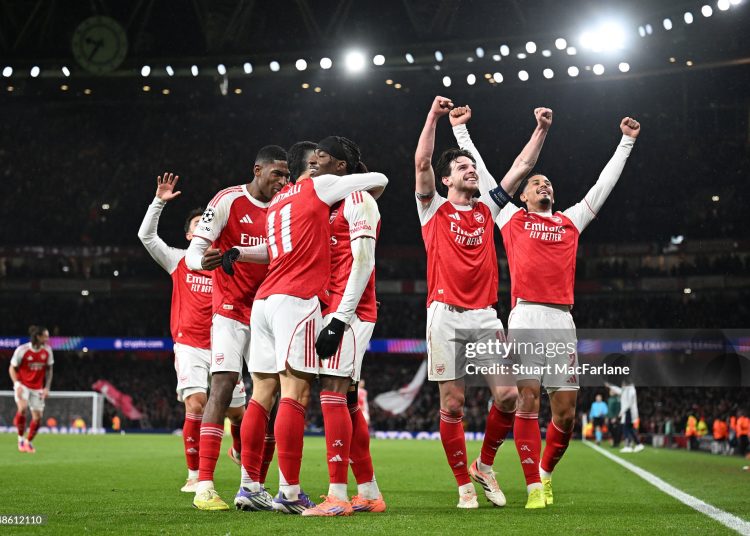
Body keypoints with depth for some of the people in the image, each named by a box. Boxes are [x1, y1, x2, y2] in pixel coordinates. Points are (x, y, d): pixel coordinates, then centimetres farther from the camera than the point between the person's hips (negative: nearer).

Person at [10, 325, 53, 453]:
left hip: (37, 388, 4)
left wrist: (47, 387, 2)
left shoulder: (47, 350, -3)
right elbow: (12, 368, -4)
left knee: (38, 416, -1)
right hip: (23, 386, -4)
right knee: (22, 408, -28)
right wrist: (17, 384, -17)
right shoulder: (22, 350, -14)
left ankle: (29, 442, 22)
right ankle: (21, 438, -8)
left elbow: (49, 370, 9)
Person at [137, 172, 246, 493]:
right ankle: (194, 475, -10)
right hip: (189, 346, -1)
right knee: (196, 404, -20)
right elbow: (146, 235, 2)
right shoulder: (179, 261, 9)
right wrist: (159, 201, -5)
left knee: (236, 412, 6)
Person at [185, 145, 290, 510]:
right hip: (231, 312, -6)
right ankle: (204, 486, -18)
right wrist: (202, 261, -35)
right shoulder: (228, 201, -8)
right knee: (223, 385, -17)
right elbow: (194, 250, -13)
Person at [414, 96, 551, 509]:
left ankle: (484, 466, 16)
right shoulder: (434, 209, 8)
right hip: (446, 316, -3)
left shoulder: (487, 209, 17)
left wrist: (542, 130, 15)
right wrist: (434, 115, -10)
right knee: (452, 404, -3)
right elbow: (422, 162, -5)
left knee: (508, 396, -7)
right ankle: (464, 485, 8)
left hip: (485, 316, 3)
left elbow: (522, 167, 19)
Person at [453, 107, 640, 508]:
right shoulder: (512, 218, 15)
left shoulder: (570, 221, 22)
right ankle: (534, 486, -6)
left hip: (562, 320, 3)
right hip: (526, 318, -3)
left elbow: (604, 185, 29)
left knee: (565, 410, 1)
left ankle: (546, 470, 23)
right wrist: (460, 129, 21)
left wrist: (626, 141, 34)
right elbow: (480, 174, 18)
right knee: (528, 399, -10)